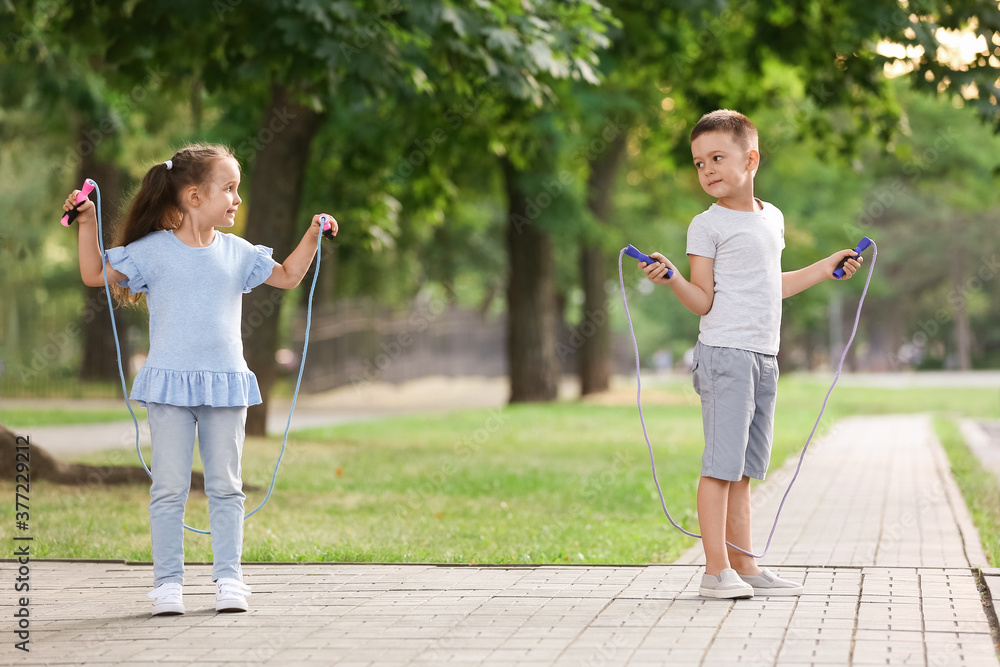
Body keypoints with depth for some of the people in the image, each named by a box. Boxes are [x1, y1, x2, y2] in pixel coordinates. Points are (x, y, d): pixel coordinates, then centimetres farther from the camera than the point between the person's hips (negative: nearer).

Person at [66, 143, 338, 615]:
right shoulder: (153, 250, -3)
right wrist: (87, 223, -5)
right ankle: (168, 581, 6)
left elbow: (287, 276, 18)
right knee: (169, 488, -1)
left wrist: (312, 237, 7)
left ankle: (228, 577, 13)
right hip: (170, 384, -3)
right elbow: (95, 274, 2)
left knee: (226, 486, 7)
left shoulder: (237, 253, 7)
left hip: (225, 384, 3)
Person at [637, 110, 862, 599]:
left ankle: (744, 566, 14)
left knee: (744, 469, 10)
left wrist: (826, 268, 31)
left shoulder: (772, 218, 16)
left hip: (763, 357, 7)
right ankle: (716, 569, -6)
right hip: (724, 352, -7)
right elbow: (704, 301, -7)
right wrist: (672, 279, -24)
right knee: (721, 464, -9)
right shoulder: (707, 225, -5)